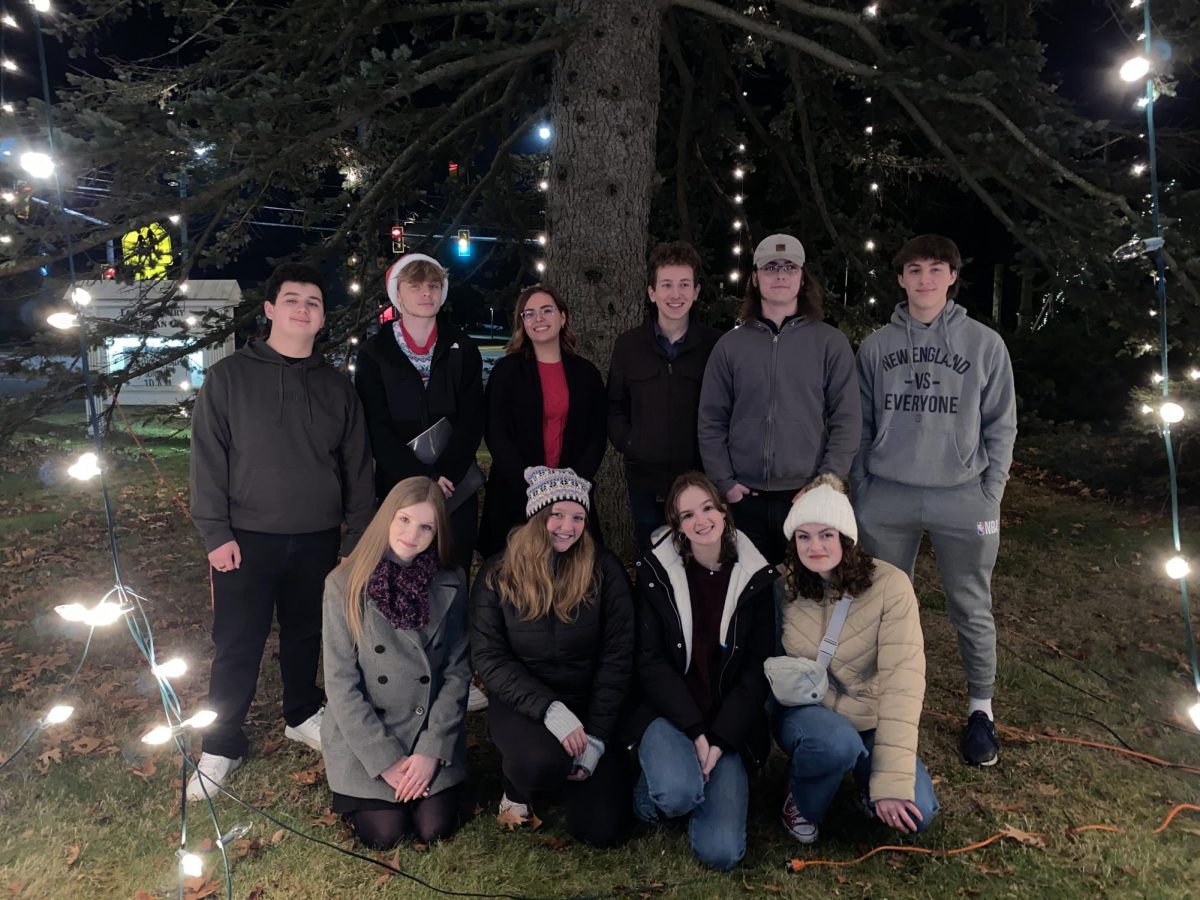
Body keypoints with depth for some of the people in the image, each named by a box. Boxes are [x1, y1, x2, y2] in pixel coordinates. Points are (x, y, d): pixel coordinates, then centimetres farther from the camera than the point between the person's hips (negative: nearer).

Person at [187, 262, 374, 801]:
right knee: (237, 646, 3)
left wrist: (359, 535, 6)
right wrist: (216, 532, -10)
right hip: (247, 538, -2)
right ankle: (221, 748, 19)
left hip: (318, 539, 3)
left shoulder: (337, 386, 7)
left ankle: (302, 715, 37)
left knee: (307, 635, 15)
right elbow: (207, 457, -4)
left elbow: (357, 467, 9)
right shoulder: (229, 377, -2)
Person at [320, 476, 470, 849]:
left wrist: (433, 750, -12)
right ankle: (353, 791, 21)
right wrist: (385, 759, -13)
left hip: (431, 733, 2)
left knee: (435, 828, -9)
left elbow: (457, 671, -3)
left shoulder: (450, 584, -5)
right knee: (384, 834, -10)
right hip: (364, 735, -1)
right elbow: (340, 682, -11)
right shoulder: (345, 585, -11)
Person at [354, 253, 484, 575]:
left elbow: (471, 421, 0)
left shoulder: (463, 350, 7)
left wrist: (444, 475, -13)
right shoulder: (373, 353, 3)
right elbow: (376, 428, -4)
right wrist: (423, 477, -14)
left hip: (456, 490, 1)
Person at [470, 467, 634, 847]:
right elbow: (489, 658, -10)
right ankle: (516, 785, 4)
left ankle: (569, 769, 23)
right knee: (543, 761, -35)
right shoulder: (497, 574, -6)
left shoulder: (605, 570, -6)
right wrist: (549, 709, -23)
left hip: (588, 704, 1)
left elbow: (617, 656, -6)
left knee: (601, 830, -10)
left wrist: (596, 735, -13)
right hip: (522, 703, -1)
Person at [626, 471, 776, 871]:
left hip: (731, 724, 1)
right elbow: (649, 661, -7)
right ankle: (652, 792, 5)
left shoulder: (756, 577, -1)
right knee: (679, 793, -32)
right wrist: (694, 730, -16)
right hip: (668, 714, -1)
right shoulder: (655, 572, -5)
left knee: (720, 852, -14)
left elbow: (758, 668, -2)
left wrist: (720, 738, -12)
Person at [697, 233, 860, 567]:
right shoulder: (730, 344, 7)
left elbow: (847, 419, -1)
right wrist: (724, 482, -3)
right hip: (745, 498, 1)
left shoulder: (831, 342, 3)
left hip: (809, 496, -1)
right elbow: (711, 420, 5)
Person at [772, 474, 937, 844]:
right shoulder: (785, 587, -10)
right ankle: (801, 797, 0)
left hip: (869, 722, 0)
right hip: (805, 712, 0)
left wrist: (892, 779, -28)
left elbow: (903, 680, -24)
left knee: (916, 813, -22)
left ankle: (865, 777, 13)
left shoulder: (890, 585, -19)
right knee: (836, 742, -35)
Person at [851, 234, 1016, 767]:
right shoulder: (876, 346, 6)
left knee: (972, 611, 7)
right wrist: (859, 493, 3)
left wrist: (990, 497, -3)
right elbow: (860, 427, 7)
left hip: (963, 499, -1)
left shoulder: (985, 343, 2)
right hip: (887, 498, 2)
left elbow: (1001, 427, 3)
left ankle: (980, 708, 27)